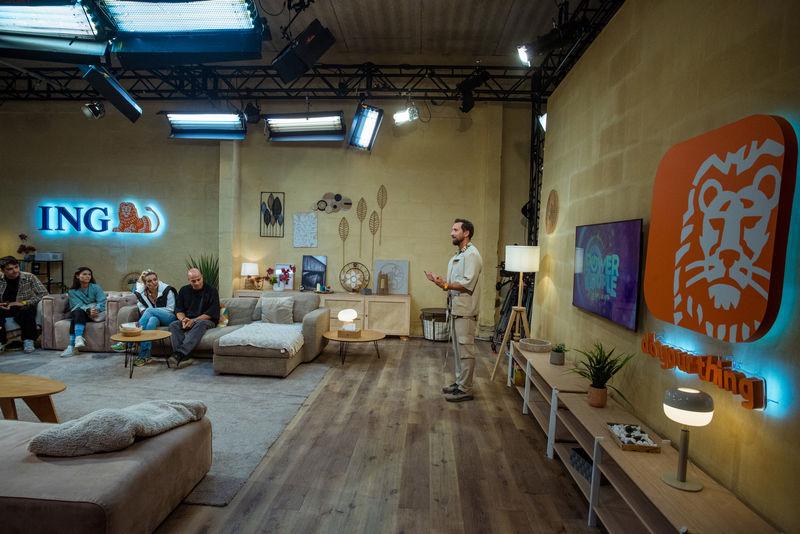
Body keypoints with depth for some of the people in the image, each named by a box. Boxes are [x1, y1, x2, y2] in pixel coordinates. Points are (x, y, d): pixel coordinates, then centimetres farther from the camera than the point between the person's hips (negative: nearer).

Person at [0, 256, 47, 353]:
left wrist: (23, 303, -15)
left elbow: (43, 293, -7)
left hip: (24, 309, -2)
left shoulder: (29, 277, -3)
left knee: (26, 313, -36)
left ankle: (28, 341, -18)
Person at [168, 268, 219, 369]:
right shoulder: (184, 290, 13)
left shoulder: (211, 291, -2)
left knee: (200, 324, -38)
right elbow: (178, 309, 10)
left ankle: (179, 353, -48)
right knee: (173, 325, -25)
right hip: (187, 320, 4)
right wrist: (183, 320, -13)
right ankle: (184, 357, -43)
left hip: (206, 320, -4)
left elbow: (212, 312, -10)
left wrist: (194, 320, -18)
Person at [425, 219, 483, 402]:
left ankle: (465, 390, 3)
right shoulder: (458, 256, 17)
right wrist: (441, 281, 5)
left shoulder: (472, 254, -14)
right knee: (458, 348, 16)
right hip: (455, 309, 10)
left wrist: (445, 285, -26)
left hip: (465, 311, -10)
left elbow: (468, 284, -22)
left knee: (465, 350, -4)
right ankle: (459, 382, 26)